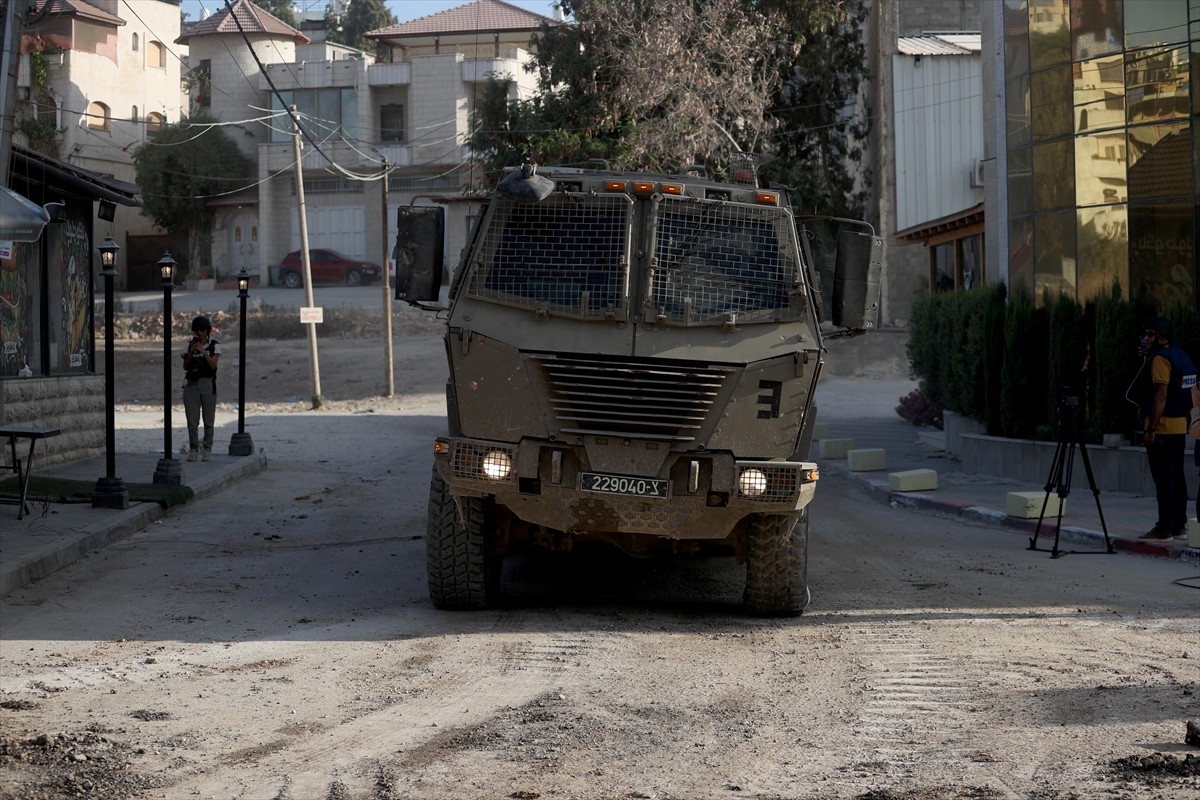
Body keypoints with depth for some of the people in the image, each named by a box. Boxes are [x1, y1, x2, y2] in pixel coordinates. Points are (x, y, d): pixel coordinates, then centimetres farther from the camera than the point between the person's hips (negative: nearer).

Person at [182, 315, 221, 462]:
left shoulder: (214, 346, 2)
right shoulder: (189, 345, 8)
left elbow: (213, 365, -10)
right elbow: (185, 367, 2)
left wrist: (203, 351, -18)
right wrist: (191, 352, -12)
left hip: (208, 384, -2)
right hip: (192, 384, 2)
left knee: (209, 420, -1)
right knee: (192, 421, 1)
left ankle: (207, 450, 5)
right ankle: (193, 449, 8)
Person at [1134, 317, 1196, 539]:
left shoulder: (1161, 359, -13)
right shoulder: (1181, 356, 15)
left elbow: (1161, 395, -19)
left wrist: (1151, 428, -19)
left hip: (1162, 427, -10)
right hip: (1180, 426, 10)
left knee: (1163, 478, -8)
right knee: (1177, 475, 11)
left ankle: (1164, 526, -9)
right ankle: (1179, 524, 14)